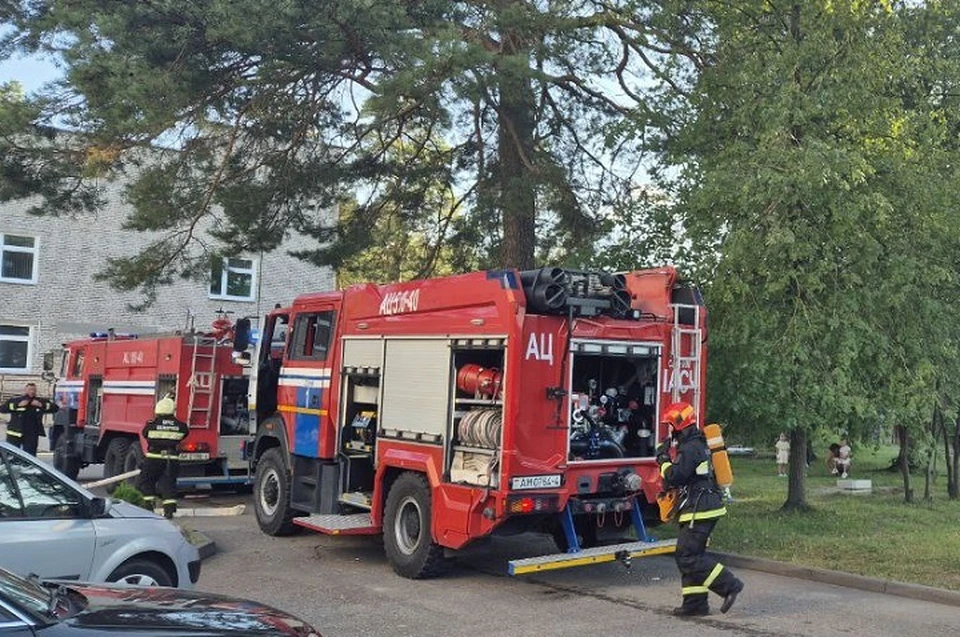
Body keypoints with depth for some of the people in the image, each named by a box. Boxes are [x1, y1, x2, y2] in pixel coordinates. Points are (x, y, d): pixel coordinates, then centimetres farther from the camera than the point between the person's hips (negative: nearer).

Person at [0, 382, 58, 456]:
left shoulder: (41, 401, 12)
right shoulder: (15, 400, 6)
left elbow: (55, 408, 4)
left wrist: (41, 405, -10)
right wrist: (18, 405, -14)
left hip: (31, 436, 2)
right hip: (15, 434, -2)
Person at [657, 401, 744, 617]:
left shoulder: (690, 449, -17)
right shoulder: (698, 444, 17)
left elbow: (674, 477, -23)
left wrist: (664, 461, -8)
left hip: (700, 511, -11)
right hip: (703, 509, 11)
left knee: (687, 557, -8)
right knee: (691, 555, 12)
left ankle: (730, 585, -7)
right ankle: (695, 603, 15)